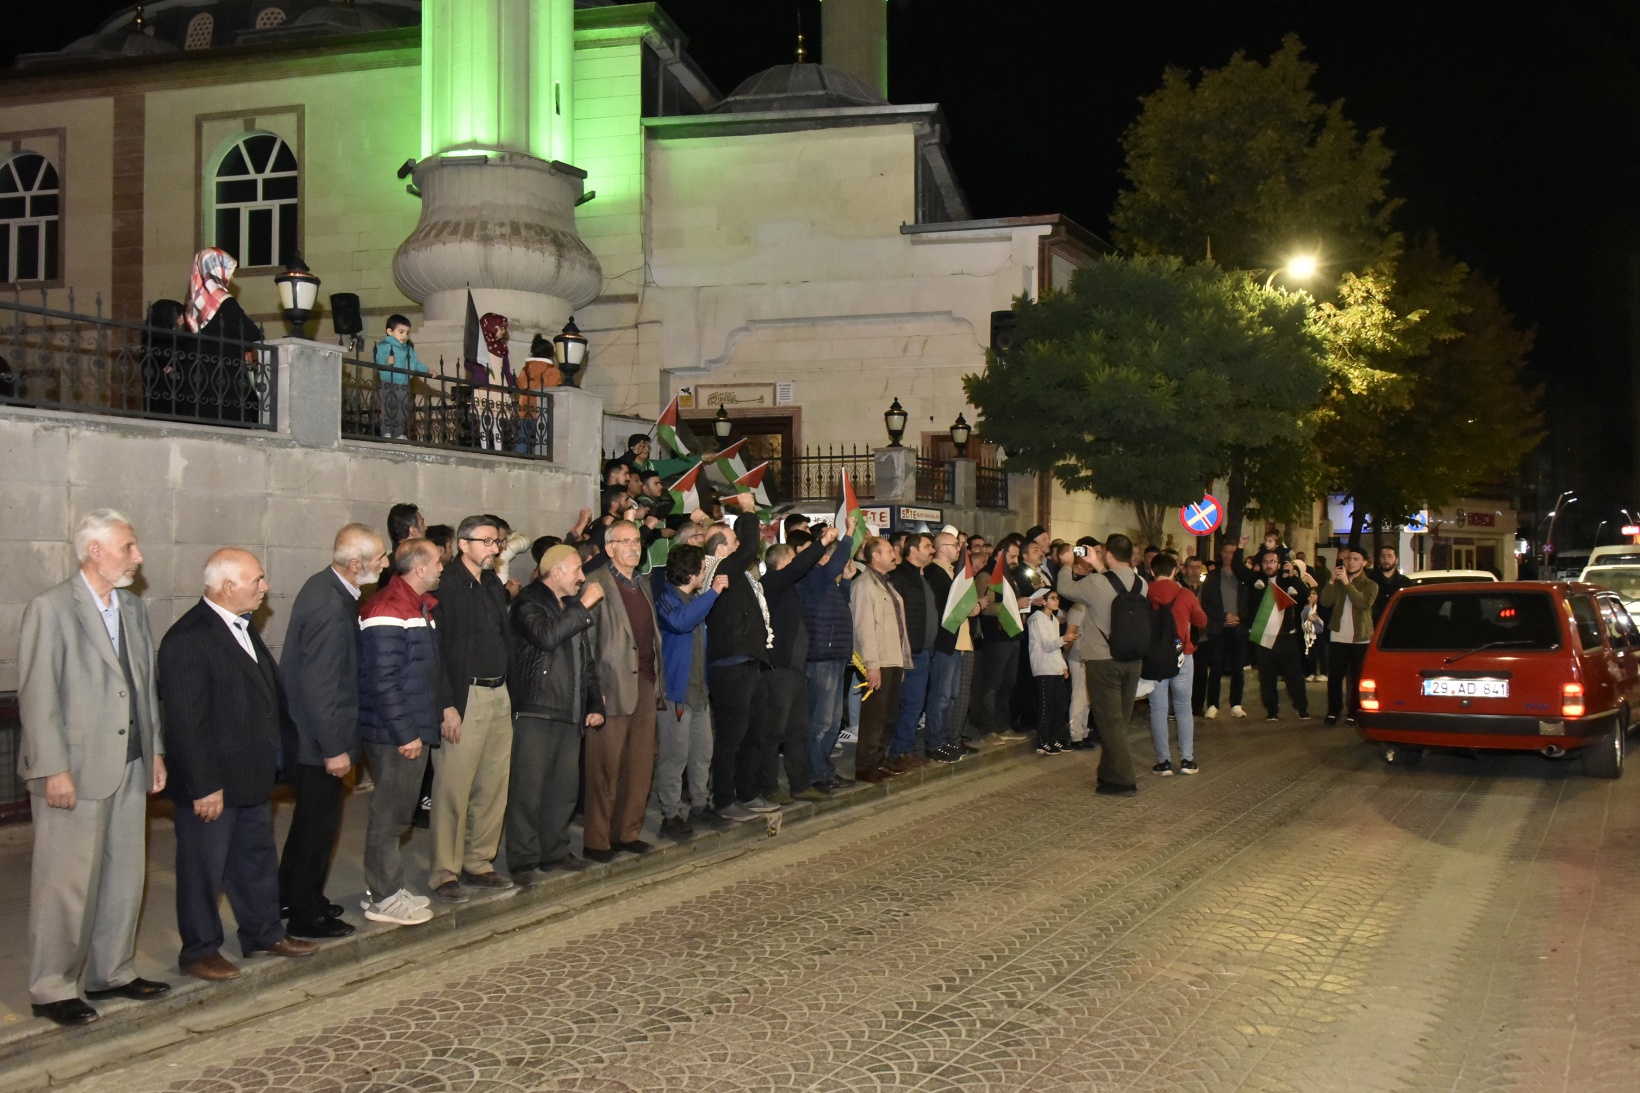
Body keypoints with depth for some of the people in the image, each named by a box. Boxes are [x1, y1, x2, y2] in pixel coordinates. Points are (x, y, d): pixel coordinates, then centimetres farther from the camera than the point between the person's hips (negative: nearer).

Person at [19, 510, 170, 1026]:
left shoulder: (133, 607, 11)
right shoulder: (51, 609, -10)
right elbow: (38, 696, -13)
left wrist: (155, 750, 11)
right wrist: (54, 769, -17)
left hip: (130, 767, 7)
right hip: (76, 771, -7)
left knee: (124, 878, 14)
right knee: (66, 885, 1)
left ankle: (111, 973, 27)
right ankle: (52, 989, 13)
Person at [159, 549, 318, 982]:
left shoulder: (242, 627, 8)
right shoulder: (188, 639, -21)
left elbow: (271, 689, 16)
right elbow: (186, 722, -23)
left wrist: (280, 748, 12)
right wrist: (204, 787, -23)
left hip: (253, 775, 9)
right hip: (212, 783, -9)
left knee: (257, 856, 20)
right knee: (204, 866, 6)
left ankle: (263, 932, 35)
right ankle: (200, 951, 20)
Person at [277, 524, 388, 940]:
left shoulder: (326, 586, 4)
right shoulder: (330, 608, -27)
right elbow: (319, 684, -26)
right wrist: (334, 749, -21)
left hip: (309, 732, 10)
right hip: (319, 736, -10)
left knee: (312, 817, 22)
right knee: (320, 822, 3)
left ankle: (291, 897, 36)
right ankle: (306, 916, 16)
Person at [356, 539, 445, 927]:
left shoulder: (418, 606, 13)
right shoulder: (388, 612, -18)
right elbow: (383, 681, -22)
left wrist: (431, 720, 15)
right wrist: (405, 734, -21)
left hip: (414, 730, 10)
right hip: (396, 734, -10)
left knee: (398, 811, 17)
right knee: (389, 814, -1)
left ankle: (387, 887, 27)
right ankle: (383, 898, 8)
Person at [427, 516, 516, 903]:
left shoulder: (495, 585, 15)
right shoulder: (445, 586, -8)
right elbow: (435, 650, -13)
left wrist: (507, 689, 10)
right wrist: (447, 705, -16)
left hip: (499, 695, 8)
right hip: (464, 698, -7)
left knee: (494, 787, 10)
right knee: (453, 789, -4)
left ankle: (479, 863, 21)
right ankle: (444, 874, 5)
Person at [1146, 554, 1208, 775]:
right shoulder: (1185, 594, -4)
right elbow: (1201, 620, 9)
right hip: (1182, 657, 1)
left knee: (1158, 710, 3)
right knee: (1183, 708, 10)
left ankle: (1163, 761, 2)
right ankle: (1187, 759, 9)